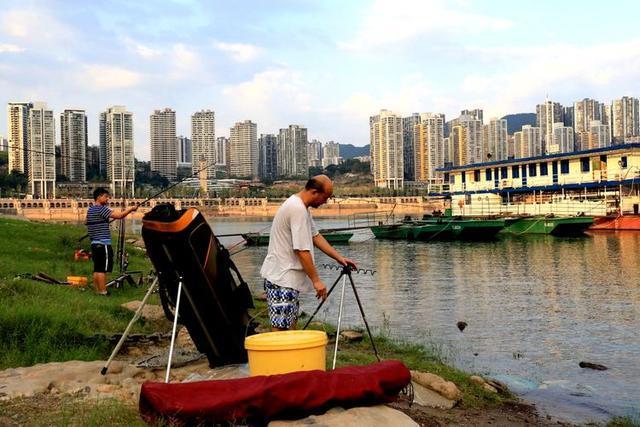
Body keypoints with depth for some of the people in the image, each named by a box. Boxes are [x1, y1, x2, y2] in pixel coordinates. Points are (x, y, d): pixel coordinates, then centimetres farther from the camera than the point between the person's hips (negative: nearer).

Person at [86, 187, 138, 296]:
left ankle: (97, 291, 14)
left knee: (97, 269, 11)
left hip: (94, 244, 9)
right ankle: (103, 292, -6)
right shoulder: (101, 209, -13)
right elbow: (118, 216, -19)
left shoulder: (90, 209, 15)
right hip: (103, 244, -9)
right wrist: (130, 209, -7)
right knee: (102, 269, -7)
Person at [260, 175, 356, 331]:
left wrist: (339, 257, 14)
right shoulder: (297, 209, -22)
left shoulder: (301, 206, 11)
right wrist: (316, 281, -19)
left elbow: (315, 235, 18)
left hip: (289, 276, 11)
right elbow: (302, 250, -24)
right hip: (281, 278, -11)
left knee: (291, 321, 17)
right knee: (281, 327, -8)